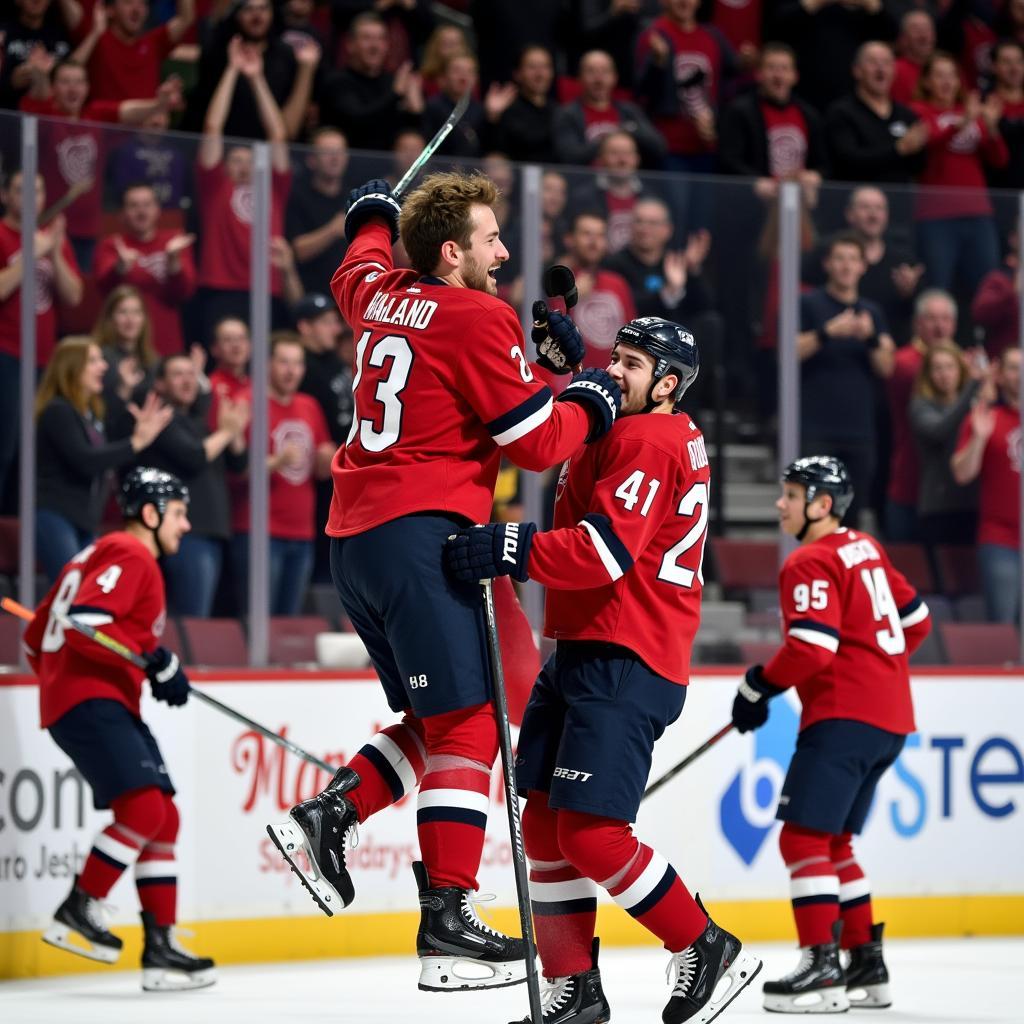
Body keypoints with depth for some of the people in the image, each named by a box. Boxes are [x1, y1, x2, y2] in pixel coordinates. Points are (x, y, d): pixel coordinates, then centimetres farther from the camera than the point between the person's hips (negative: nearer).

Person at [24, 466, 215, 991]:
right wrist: (154, 658, -22)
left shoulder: (99, 554, 24)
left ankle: (161, 948, 6)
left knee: (163, 818, 7)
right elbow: (84, 619, -24)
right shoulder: (131, 555, -8)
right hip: (89, 702, -11)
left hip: (107, 706, 11)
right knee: (144, 806, -22)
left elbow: (37, 637, 24)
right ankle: (77, 912, -13)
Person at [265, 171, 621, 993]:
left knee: (443, 721, 16)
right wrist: (585, 405, 10)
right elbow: (537, 442, -9)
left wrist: (374, 221, 59)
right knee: (466, 726, -10)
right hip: (418, 532, -9)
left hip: (356, 538, 9)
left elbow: (356, 276, 40)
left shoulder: (381, 298, 13)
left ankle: (328, 816, 5)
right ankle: (447, 924, -14)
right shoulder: (477, 319, -10)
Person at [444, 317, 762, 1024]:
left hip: (625, 662, -11)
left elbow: (608, 550, -24)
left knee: (591, 833, -14)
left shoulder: (649, 439, -12)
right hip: (582, 650, 11)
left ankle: (710, 953, 0)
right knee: (544, 820, 7)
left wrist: (510, 551, -29)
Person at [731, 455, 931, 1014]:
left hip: (845, 715, -10)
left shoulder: (812, 564, -10)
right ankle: (867, 965, 17)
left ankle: (822, 967, -18)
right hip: (889, 716, 10)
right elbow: (914, 619, 24)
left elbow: (811, 647, -20)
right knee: (832, 842, 16)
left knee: (804, 836, -12)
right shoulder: (866, 551, 18)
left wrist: (757, 689, -9)